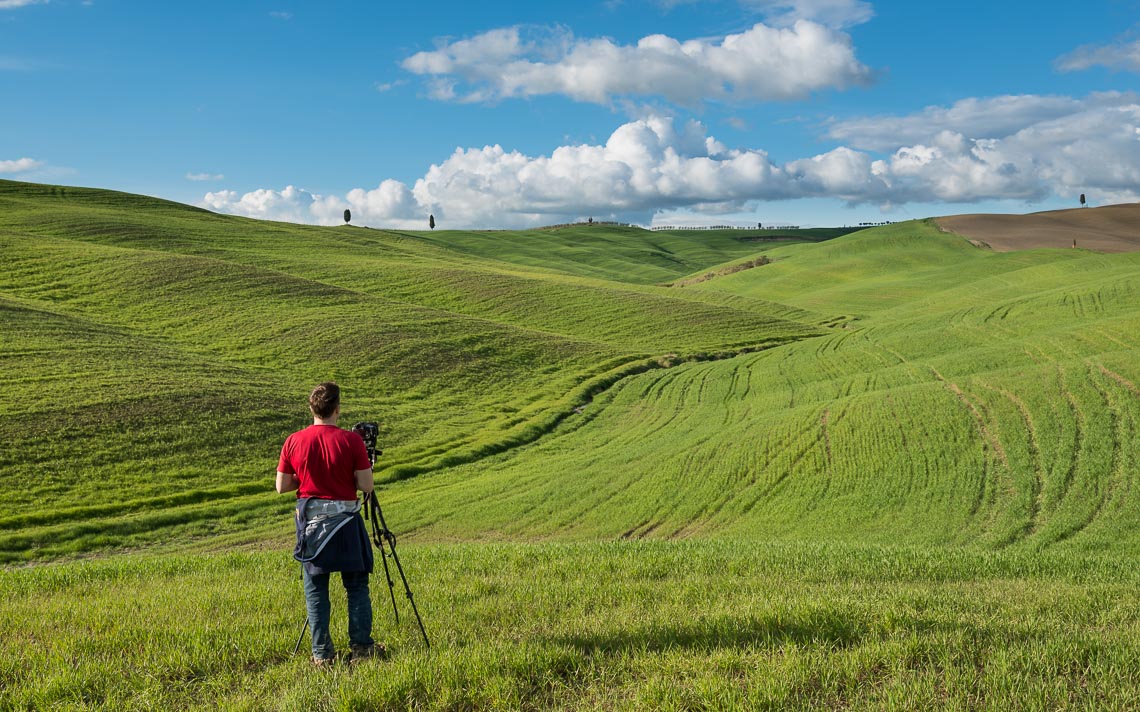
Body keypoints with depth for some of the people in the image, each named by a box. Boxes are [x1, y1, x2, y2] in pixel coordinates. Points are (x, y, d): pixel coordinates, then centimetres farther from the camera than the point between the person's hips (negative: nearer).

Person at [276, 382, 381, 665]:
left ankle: (322, 653, 9)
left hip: (310, 519, 2)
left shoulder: (293, 441, -3)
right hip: (345, 519, -2)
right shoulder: (351, 440, -10)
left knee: (315, 589, 8)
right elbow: (366, 485, -10)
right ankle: (361, 647, 10)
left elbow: (282, 486, 2)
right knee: (357, 585, 9)